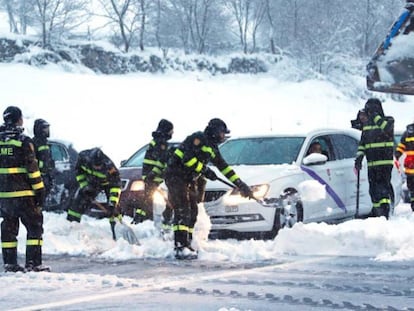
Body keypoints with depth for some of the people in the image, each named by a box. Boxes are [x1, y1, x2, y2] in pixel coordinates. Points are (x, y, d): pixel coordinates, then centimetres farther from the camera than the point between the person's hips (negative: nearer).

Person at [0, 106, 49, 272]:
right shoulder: (23, 141, -10)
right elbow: (32, 169, -12)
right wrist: (39, 190, -6)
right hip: (23, 193, -6)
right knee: (35, 227, 2)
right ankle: (33, 263, -3)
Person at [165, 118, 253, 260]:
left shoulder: (212, 148, 16)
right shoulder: (198, 138, -12)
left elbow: (223, 167, 21)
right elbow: (187, 159, -23)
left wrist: (240, 184, 17)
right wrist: (205, 170, -17)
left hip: (190, 180, 10)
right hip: (176, 176, -10)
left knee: (192, 213, 9)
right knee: (183, 211, -17)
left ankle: (186, 245, 15)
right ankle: (180, 248, -22)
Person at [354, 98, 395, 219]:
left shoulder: (388, 121, -1)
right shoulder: (366, 124, 16)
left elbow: (386, 128, -25)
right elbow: (362, 142, 19)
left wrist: (376, 117, -20)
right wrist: (359, 155, 5)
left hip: (385, 162, -6)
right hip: (371, 163, 6)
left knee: (383, 186, -15)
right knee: (373, 189, 10)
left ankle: (384, 212, -19)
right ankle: (376, 211, 20)